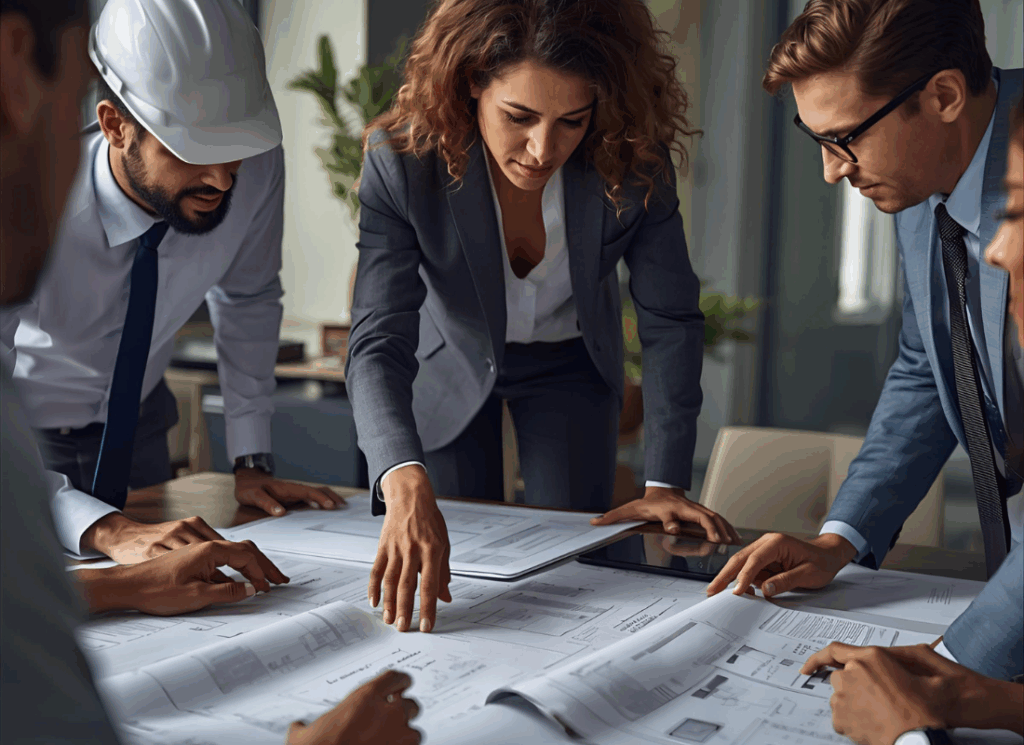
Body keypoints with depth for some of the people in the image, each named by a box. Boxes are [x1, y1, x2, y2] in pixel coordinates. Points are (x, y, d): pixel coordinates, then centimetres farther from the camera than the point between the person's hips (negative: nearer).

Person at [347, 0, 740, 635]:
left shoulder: (633, 164, -30)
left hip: (570, 363, 1)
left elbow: (671, 321, -19)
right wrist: (405, 485, -57)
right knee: (452, 573, 7)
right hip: (451, 362, -1)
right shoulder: (403, 159, -34)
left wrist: (666, 482, -26)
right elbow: (379, 342, -40)